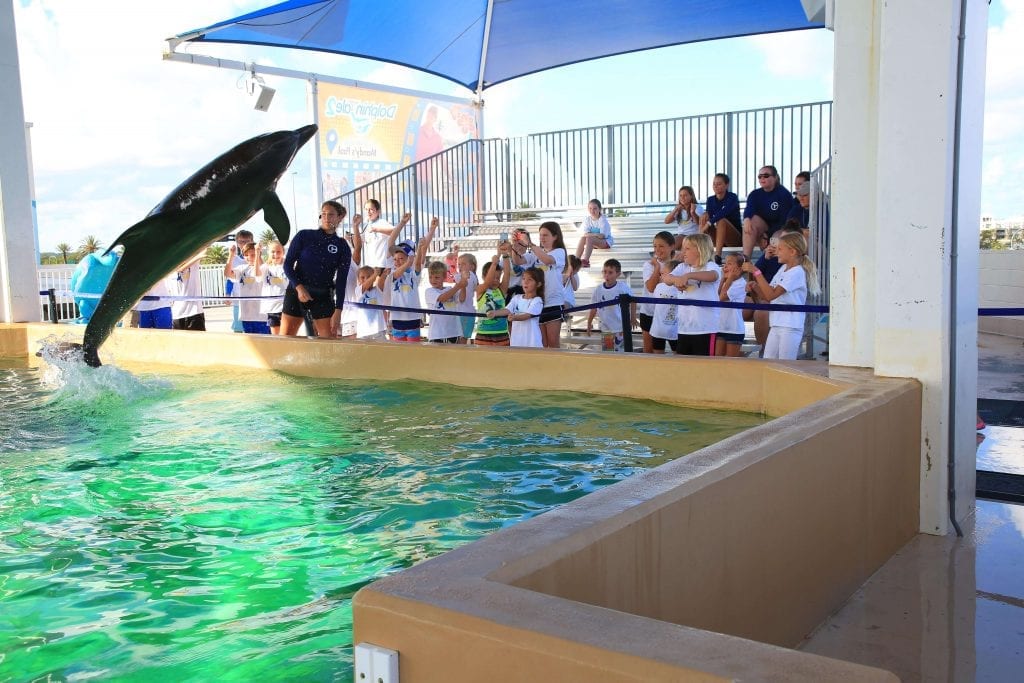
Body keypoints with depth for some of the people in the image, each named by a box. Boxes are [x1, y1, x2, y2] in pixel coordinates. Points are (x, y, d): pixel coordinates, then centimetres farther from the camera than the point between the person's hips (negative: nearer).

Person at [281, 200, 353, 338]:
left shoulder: (342, 247, 3)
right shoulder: (303, 236, 0)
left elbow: (341, 280, 0)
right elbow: (288, 265, 0)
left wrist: (338, 310, -9)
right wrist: (299, 287, -16)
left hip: (323, 296, 1)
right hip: (296, 292, -1)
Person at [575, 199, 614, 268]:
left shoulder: (603, 219, -14)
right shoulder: (587, 219, 0)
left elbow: (602, 235, -20)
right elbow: (585, 234, -10)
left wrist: (591, 234, -17)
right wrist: (596, 234, -24)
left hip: (606, 242, -5)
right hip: (592, 242, 5)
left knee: (589, 239, -32)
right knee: (582, 238, -25)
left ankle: (585, 261, -41)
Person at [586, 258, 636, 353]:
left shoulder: (624, 287, -13)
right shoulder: (598, 289, -4)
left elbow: (632, 302, 0)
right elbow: (594, 307, 6)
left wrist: (633, 319, 1)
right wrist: (589, 323, 9)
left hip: (622, 327, -3)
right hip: (606, 328, 3)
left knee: (620, 352, 1)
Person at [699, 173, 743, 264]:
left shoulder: (732, 197, -9)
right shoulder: (710, 200, 7)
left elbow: (723, 213, -27)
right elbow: (708, 214, -7)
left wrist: (709, 223, -38)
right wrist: (706, 215, -31)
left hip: (736, 237, -4)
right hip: (718, 238, 5)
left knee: (722, 221, -33)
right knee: (704, 219, -19)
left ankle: (717, 256, -45)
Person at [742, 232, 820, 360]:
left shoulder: (797, 272, -12)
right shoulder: (783, 269, 15)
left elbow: (771, 295, -21)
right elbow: (766, 296, 15)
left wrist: (756, 272, -20)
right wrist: (754, 286, -4)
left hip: (790, 327, -8)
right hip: (776, 325, 8)